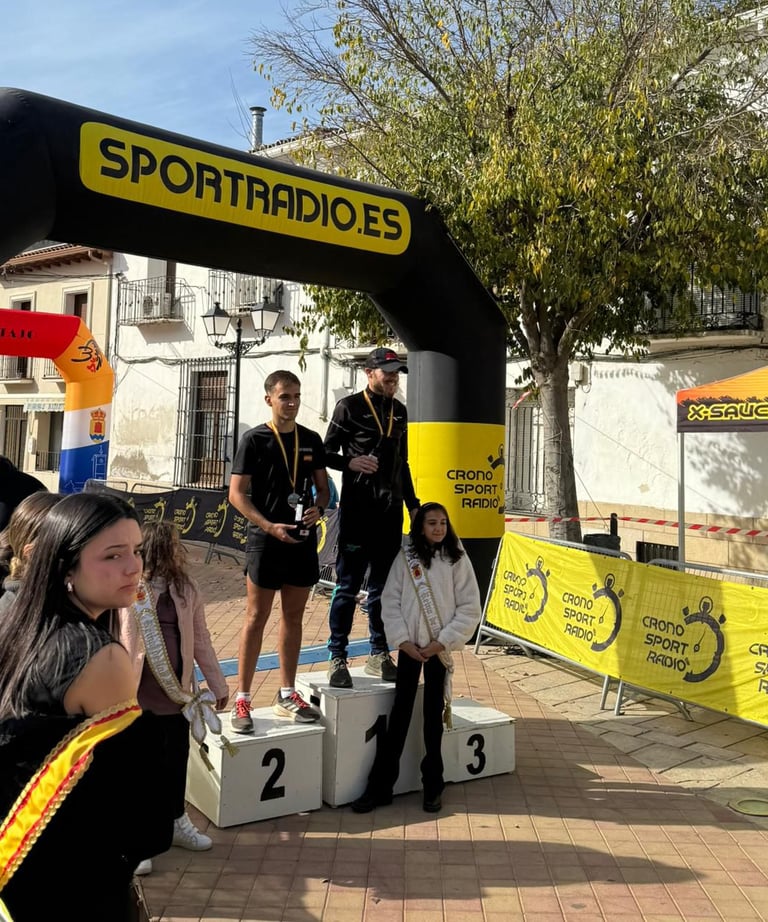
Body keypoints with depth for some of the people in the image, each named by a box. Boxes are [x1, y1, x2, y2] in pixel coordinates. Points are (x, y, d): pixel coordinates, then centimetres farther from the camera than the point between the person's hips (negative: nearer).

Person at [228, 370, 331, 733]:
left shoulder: (311, 440, 8)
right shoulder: (254, 439, -4)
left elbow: (322, 486, 14)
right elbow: (236, 493, -7)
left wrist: (318, 508, -8)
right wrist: (269, 526, -18)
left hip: (303, 540, 4)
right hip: (266, 540, -4)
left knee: (293, 616, 11)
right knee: (256, 618, 0)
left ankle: (287, 695, 23)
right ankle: (242, 700, 9)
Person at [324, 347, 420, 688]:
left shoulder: (399, 411, 14)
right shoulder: (349, 406, -1)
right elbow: (327, 453, -1)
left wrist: (413, 504, 17)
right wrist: (350, 462, -20)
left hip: (390, 512, 5)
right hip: (357, 509, -5)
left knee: (382, 586, 11)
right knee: (348, 586, -1)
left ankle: (378, 654, 21)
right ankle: (337, 658, 8)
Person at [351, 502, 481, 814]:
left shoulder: (457, 559, -1)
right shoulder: (405, 558, 1)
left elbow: (470, 608, -3)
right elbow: (390, 602, 0)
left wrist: (442, 641, -10)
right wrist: (402, 639, -9)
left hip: (439, 649, -1)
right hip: (408, 647, 1)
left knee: (433, 714, 6)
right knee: (399, 713, 3)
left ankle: (432, 786, 20)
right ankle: (380, 786, 11)